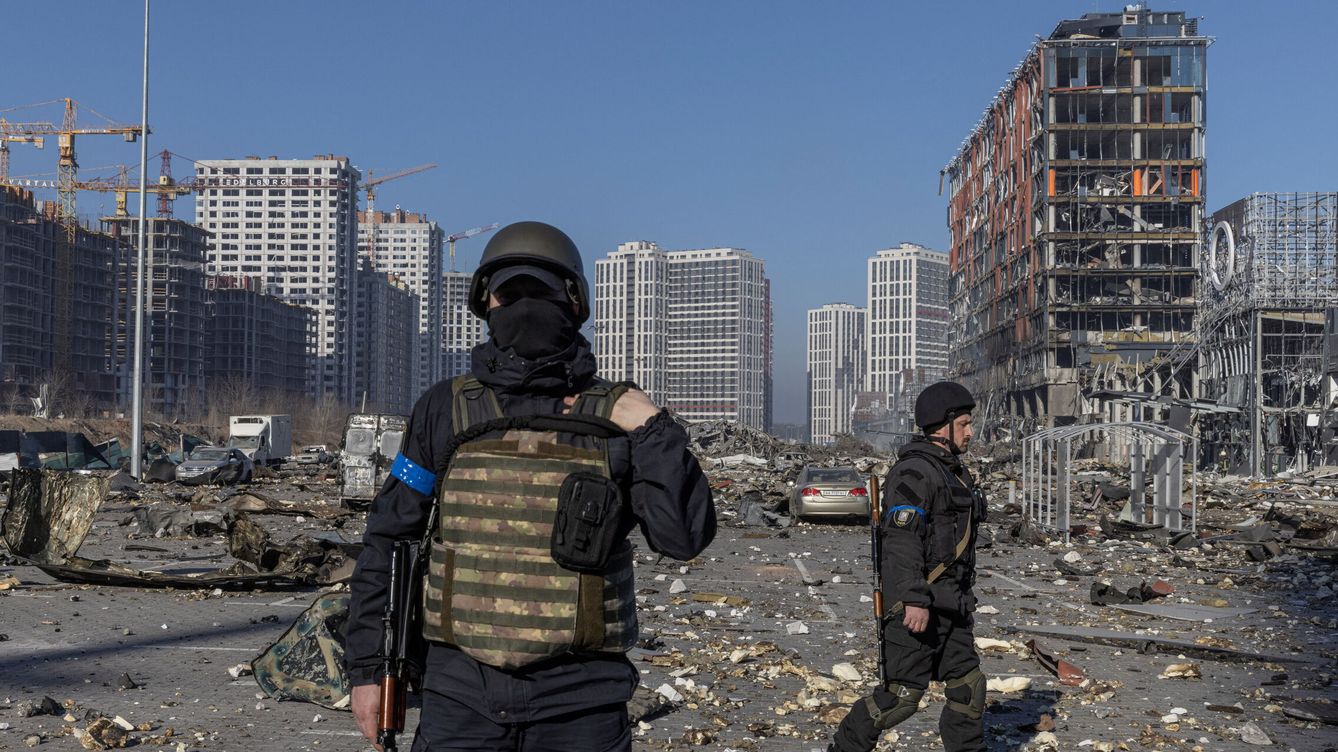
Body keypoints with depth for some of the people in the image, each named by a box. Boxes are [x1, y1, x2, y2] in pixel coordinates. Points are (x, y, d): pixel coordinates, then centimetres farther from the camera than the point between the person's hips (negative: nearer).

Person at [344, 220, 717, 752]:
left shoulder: (618, 418, 0)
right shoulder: (445, 410, 3)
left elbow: (685, 536, -7)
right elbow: (387, 540, 8)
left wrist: (654, 431, -15)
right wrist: (366, 667, 6)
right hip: (461, 690, 1)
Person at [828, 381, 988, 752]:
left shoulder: (952, 470, 17)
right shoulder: (915, 471, -15)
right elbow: (901, 540, -23)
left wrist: (961, 598, 24)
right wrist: (915, 601, -27)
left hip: (951, 605, 10)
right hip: (918, 602, -10)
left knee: (968, 687, 10)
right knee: (902, 694, -5)